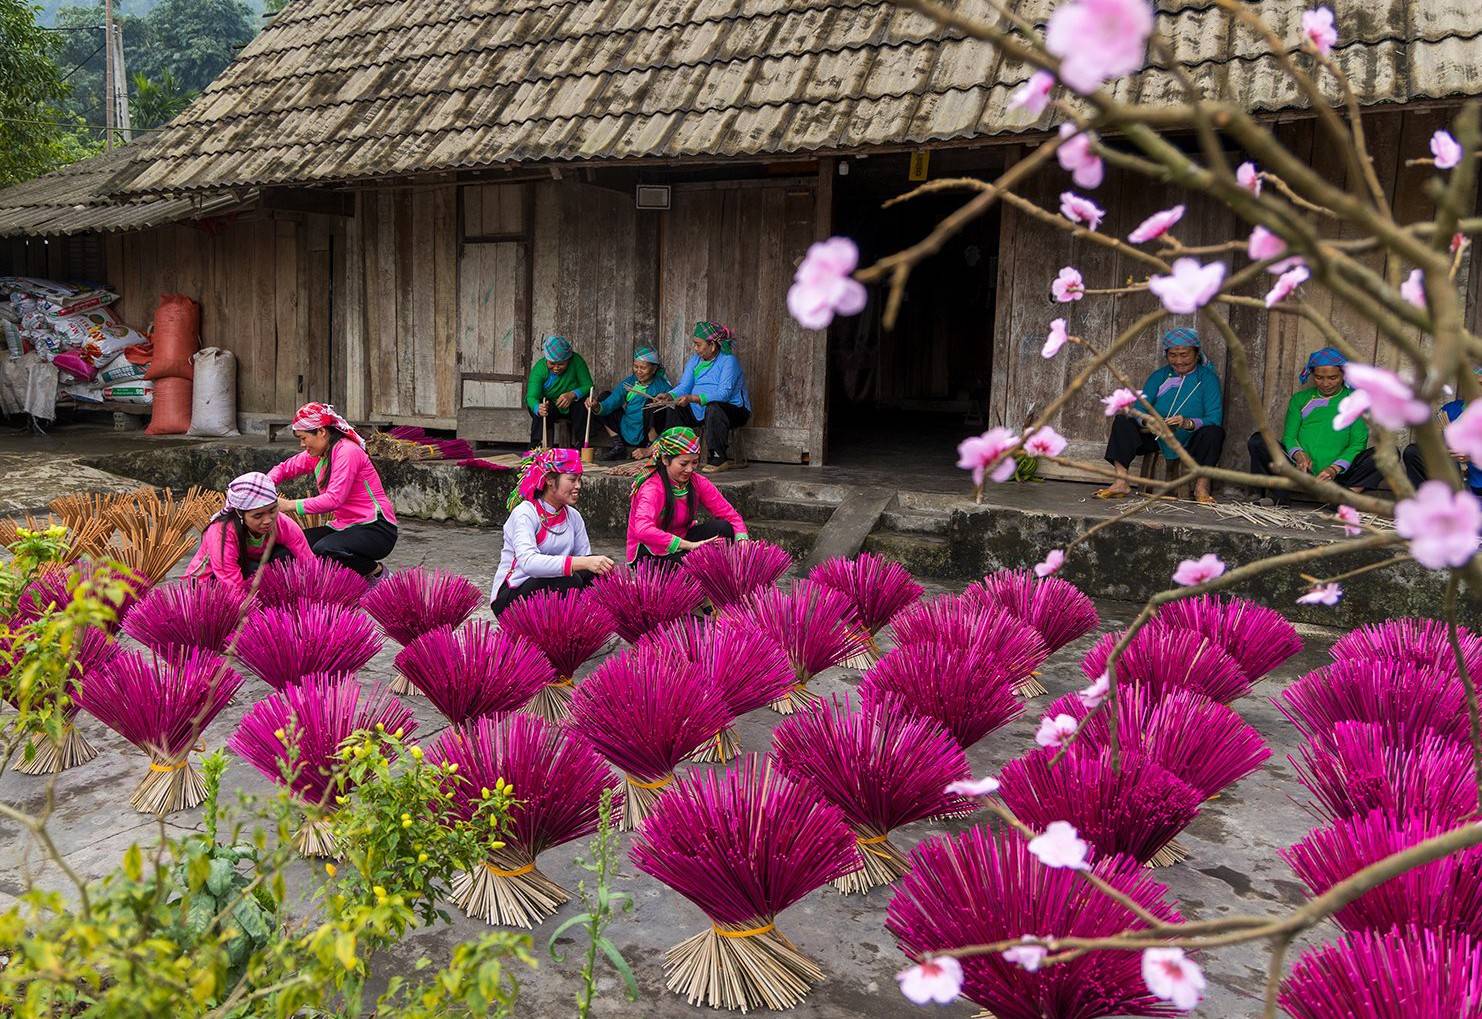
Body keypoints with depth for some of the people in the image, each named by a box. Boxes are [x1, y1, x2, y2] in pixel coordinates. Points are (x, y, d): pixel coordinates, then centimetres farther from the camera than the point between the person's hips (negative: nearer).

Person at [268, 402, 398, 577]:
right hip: (345, 526, 9)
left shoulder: (346, 451, -16)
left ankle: (377, 572, -6)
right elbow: (285, 468, 19)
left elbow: (334, 499, -25)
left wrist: (289, 505, -22)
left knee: (324, 549, -32)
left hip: (376, 529, -9)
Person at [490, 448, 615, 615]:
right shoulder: (524, 513, -15)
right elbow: (528, 562, -33)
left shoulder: (573, 516, 6)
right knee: (569, 581, -31)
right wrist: (583, 563, -43)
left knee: (595, 572, -19)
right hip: (510, 597, -6)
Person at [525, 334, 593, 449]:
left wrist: (572, 395, -42)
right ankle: (536, 446, -25)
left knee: (582, 400, -31)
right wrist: (538, 408, -54)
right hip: (551, 408, 0)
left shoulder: (576, 361, -20)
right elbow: (531, 397, -29)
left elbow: (589, 386, -20)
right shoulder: (539, 368, -19)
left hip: (572, 408, 0)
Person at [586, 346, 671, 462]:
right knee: (604, 396, 6)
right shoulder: (628, 382, 5)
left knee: (651, 403, -28)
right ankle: (618, 447, 5)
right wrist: (596, 407, -28)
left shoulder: (662, 386, -10)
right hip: (625, 433, 6)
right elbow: (609, 404, -2)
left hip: (648, 437, -6)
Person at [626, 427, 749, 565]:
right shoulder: (651, 488, -24)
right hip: (648, 556, -6)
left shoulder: (697, 482, -5)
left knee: (723, 527, -18)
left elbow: (731, 515, -7)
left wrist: (742, 541, -29)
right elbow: (643, 531, -42)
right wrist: (690, 545, -45)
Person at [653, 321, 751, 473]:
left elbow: (723, 393, -26)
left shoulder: (729, 360, -14)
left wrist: (693, 398, -36)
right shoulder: (695, 359, 11)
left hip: (733, 409, -7)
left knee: (713, 408, -39)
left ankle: (719, 459, -32)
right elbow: (684, 386, 4)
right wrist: (669, 396, -19)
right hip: (699, 410, 8)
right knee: (671, 409, -5)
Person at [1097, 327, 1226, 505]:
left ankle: (1202, 486, -21)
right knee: (1122, 421, -16)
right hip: (1157, 438, 3)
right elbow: (1138, 409, -7)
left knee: (1214, 431, -33)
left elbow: (1214, 419, -17)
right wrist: (1147, 420, -32)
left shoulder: (1208, 378, -4)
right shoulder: (1159, 377, 6)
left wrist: (1188, 423, -37)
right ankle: (1121, 482, -23)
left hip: (1192, 443, -3)